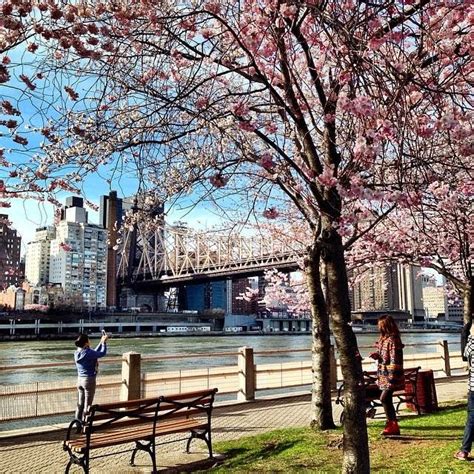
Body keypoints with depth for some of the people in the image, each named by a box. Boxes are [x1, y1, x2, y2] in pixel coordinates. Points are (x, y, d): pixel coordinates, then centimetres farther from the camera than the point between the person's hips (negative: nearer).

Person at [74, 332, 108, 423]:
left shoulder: (77, 353, 3)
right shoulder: (87, 353, -22)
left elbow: (94, 353, 13)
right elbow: (102, 353, -13)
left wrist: (101, 343, 14)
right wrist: (104, 342, 0)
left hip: (80, 379, 8)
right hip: (89, 380, -7)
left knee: (80, 403, 17)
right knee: (87, 404, 4)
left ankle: (78, 421, 25)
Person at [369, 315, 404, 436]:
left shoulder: (393, 340, -15)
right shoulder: (384, 339, 14)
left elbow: (394, 359, -19)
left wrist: (391, 377, -22)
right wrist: (377, 355, 3)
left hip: (390, 376, -10)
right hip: (384, 376, 10)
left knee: (384, 398, -11)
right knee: (387, 400, 11)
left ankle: (392, 424, -2)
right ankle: (392, 426, 19)